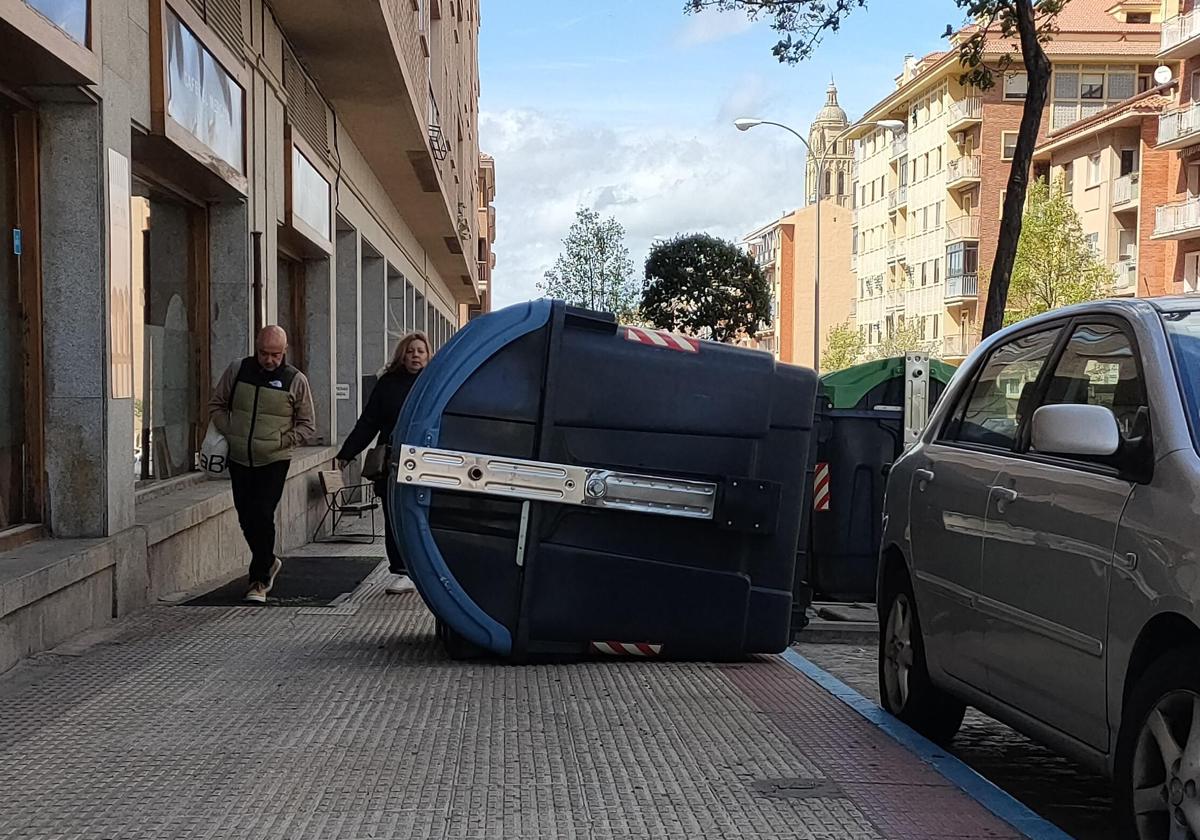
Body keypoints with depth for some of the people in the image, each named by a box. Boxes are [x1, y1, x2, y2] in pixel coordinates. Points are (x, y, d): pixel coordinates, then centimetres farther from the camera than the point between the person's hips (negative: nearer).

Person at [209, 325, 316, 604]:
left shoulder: (296, 380, -3)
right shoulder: (237, 371, 3)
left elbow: (307, 426, 3)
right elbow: (217, 405, 14)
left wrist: (282, 441, -10)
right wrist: (229, 433, 0)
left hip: (274, 462, -3)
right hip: (239, 459, 4)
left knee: (262, 516, -13)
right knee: (246, 518, 10)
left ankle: (259, 581, -3)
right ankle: (268, 563, 34)